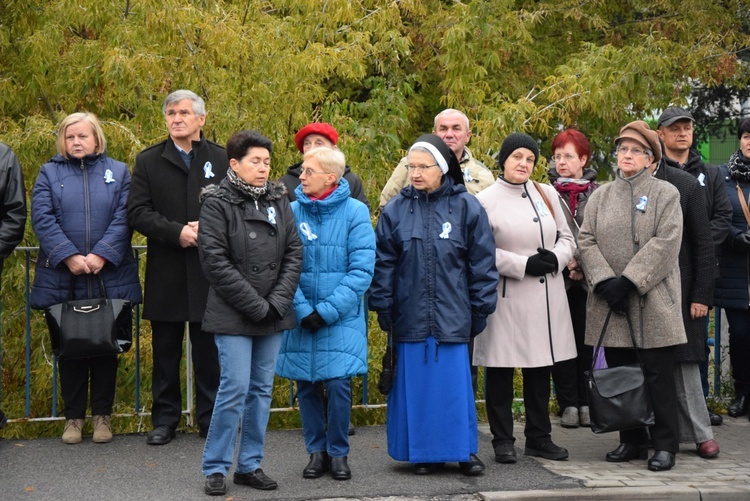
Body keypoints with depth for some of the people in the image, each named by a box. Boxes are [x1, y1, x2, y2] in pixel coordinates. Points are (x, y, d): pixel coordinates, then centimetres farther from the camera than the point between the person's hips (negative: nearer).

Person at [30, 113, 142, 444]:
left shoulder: (118, 172, 8)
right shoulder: (49, 173, 8)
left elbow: (123, 218, -3)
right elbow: (42, 219, -4)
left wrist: (101, 255, -16)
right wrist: (68, 256, -16)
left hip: (109, 278, 0)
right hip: (62, 279, 0)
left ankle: (102, 414, 16)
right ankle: (73, 416, 15)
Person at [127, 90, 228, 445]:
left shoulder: (221, 159, 5)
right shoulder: (148, 160, 6)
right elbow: (138, 212, -3)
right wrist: (177, 232, -15)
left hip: (209, 271, -1)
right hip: (166, 272, 1)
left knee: (208, 349, 6)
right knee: (166, 350, 8)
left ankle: (210, 418, 16)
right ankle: (165, 419, 18)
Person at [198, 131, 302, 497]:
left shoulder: (278, 200, 8)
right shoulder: (217, 203, -6)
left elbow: (294, 252, 6)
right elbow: (215, 262, -12)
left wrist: (278, 301, -6)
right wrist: (256, 305, -14)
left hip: (273, 314, 5)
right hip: (233, 315, -5)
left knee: (262, 389, 8)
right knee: (235, 387, -8)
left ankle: (250, 465, 19)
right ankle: (215, 468, 6)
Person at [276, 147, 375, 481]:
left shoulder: (355, 212, -7)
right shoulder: (292, 211, 0)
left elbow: (362, 270, -9)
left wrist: (327, 311, -14)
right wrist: (302, 310, -12)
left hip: (341, 317, -2)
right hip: (301, 318, 2)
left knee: (338, 383, -7)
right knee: (305, 385, 7)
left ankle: (339, 453, 13)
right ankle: (317, 451, 24)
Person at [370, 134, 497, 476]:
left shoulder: (466, 207, -1)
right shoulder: (396, 210, 3)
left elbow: (482, 263, 2)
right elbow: (383, 264, 6)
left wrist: (479, 310, 1)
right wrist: (384, 310, 3)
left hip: (453, 316, -2)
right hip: (410, 316, 2)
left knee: (455, 382, 3)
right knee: (416, 383, 7)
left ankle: (464, 450, 17)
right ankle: (425, 452, 19)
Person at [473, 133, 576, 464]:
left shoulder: (548, 195, 12)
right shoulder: (486, 200, -3)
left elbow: (567, 238, 16)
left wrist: (555, 258, -5)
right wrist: (523, 265, -14)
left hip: (547, 297, 5)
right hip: (506, 297, -5)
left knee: (541, 368, 11)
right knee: (500, 370, 0)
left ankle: (539, 437, 22)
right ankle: (502, 440, 11)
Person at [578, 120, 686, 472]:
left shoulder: (666, 193, 3)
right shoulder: (600, 196, 14)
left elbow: (664, 243, -9)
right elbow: (586, 241, 5)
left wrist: (628, 280, -16)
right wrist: (605, 281, -11)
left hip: (653, 301, -4)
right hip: (610, 301, 4)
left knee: (658, 374, -3)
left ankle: (665, 445, 4)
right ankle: (631, 441, 17)